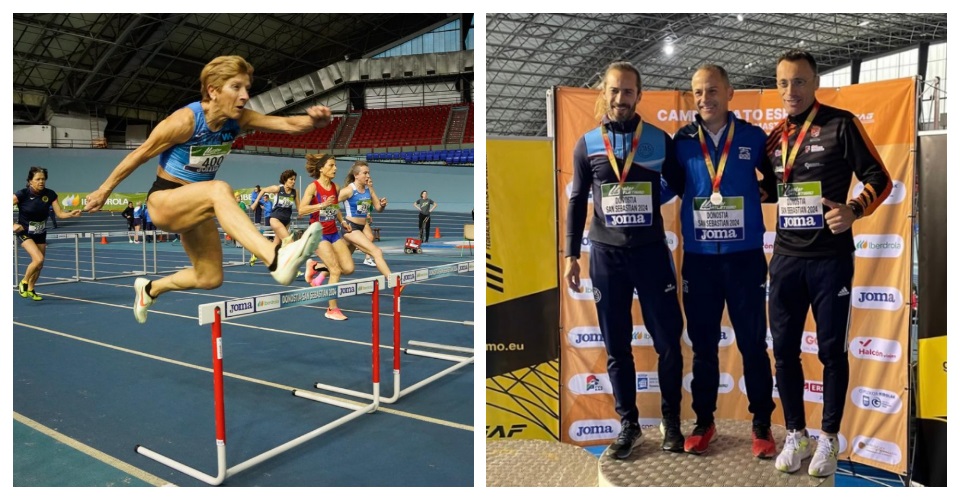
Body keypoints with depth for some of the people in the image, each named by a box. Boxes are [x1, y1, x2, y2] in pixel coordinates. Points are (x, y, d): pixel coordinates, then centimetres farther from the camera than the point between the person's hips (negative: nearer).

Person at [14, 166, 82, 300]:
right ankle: (23, 283, 3)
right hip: (24, 232, -4)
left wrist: (71, 214, -32)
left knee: (39, 265, 11)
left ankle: (30, 289, 33)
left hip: (41, 233, 5)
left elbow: (60, 213, -12)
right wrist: (12, 225, -21)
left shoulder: (50, 194, -10)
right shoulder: (22, 194, -20)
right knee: (38, 259, -23)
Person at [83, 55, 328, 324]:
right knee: (220, 190, -38)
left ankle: (150, 288, 38)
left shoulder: (238, 119, -8)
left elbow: (288, 124, -20)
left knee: (210, 278, 8)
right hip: (164, 201, -7)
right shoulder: (184, 120, -22)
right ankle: (276, 258, -58)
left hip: (196, 204, 7)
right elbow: (139, 154, -11)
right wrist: (104, 190, -1)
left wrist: (312, 118, -42)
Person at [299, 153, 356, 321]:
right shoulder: (313, 187, -11)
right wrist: (322, 205, -32)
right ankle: (332, 309, 3)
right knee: (336, 270, -12)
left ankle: (316, 267, 19)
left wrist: (342, 221, 7)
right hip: (319, 234, -7)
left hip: (334, 233, 7)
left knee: (349, 268, -2)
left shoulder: (335, 187, 7)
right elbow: (301, 209, -21)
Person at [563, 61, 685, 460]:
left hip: (651, 251, 0)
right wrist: (571, 254, 3)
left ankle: (671, 421, 24)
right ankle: (628, 425, 23)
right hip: (606, 255, 1)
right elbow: (577, 201, 7)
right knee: (617, 347, 8)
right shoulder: (586, 145, 3)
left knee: (668, 342, 5)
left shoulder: (660, 141, 1)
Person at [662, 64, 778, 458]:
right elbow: (673, 185, 11)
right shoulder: (682, 141, 3)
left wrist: (765, 192, -2)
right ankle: (704, 422, 24)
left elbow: (776, 179, 13)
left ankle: (762, 425, 21)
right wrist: (700, 197, -3)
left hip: (745, 255, -1)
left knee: (752, 343, 6)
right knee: (703, 345, 10)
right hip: (698, 258, 1)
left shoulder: (754, 137, 2)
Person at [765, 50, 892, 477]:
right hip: (786, 258, 5)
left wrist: (853, 210, -21)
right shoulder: (776, 135, 11)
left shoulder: (842, 124, -4)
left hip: (830, 258, -4)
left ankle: (829, 439, 21)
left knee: (831, 351, 5)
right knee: (784, 349, 8)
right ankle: (795, 435, 23)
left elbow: (879, 178, -5)